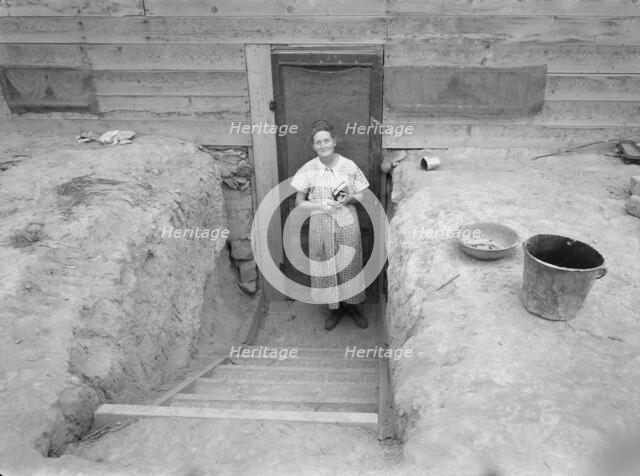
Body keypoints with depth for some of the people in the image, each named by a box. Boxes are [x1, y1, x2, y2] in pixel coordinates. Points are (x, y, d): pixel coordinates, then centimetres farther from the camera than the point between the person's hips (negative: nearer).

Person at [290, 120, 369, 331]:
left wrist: (349, 199, -17)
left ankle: (351, 306, 33)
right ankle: (335, 308, 31)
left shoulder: (350, 166, -5)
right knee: (326, 266, 10)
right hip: (321, 225, 0)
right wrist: (320, 205, -18)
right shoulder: (308, 170, -6)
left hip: (347, 223, 0)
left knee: (350, 264, 10)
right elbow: (299, 202, -2)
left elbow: (362, 195, 4)